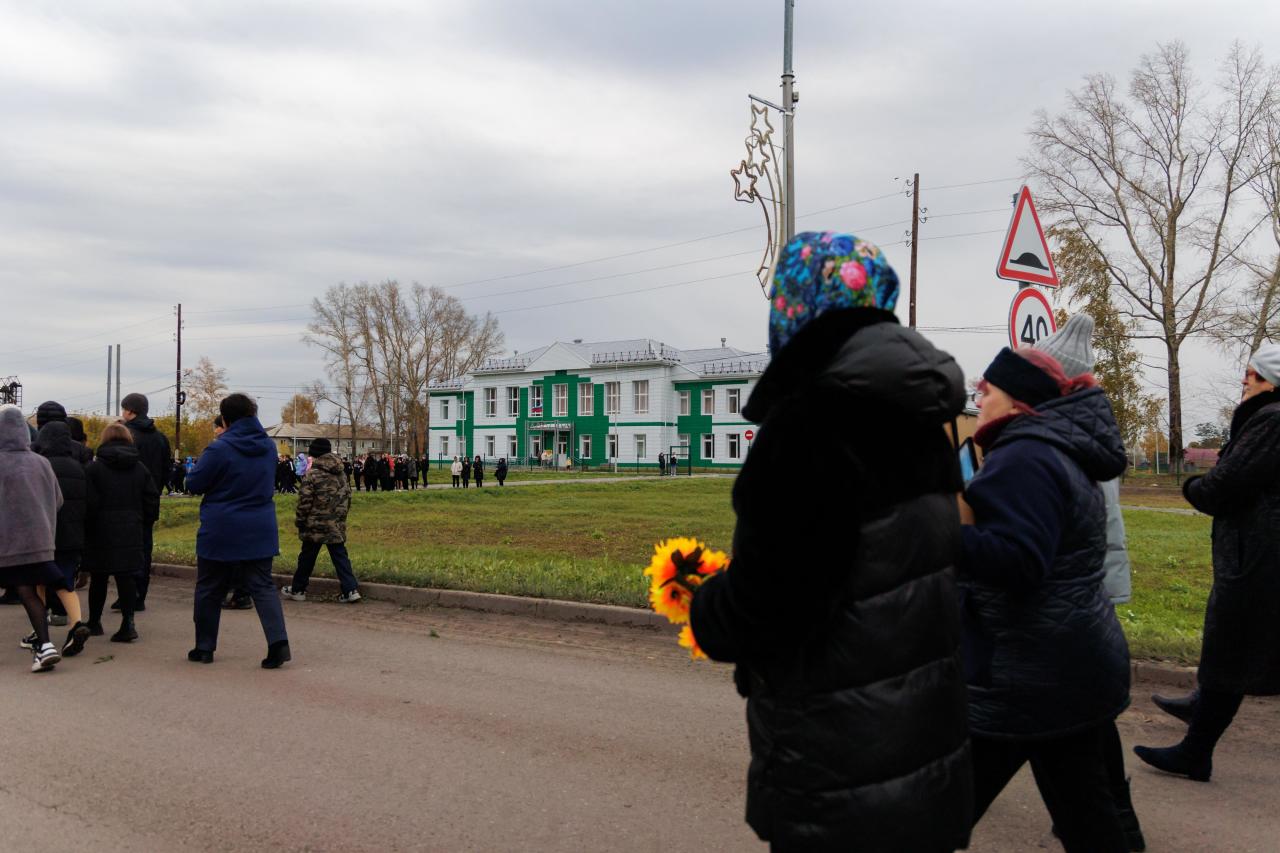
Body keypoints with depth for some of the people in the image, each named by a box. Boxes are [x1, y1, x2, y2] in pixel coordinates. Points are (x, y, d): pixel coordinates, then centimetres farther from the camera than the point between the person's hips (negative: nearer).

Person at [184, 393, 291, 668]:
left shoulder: (219, 449, -15)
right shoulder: (268, 447, 3)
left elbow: (194, 484, -7)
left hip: (220, 532, -4)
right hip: (260, 532, 4)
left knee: (209, 590, 12)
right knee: (263, 586, 6)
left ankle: (204, 648, 22)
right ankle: (278, 642, -11)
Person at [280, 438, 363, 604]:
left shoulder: (312, 474, -11)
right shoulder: (340, 474, 8)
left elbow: (305, 501, -12)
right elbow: (347, 496, 14)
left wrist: (299, 521, -2)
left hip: (315, 524, -5)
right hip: (336, 525, 5)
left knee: (307, 557, 9)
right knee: (340, 556, 5)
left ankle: (297, 590, 22)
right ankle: (351, 589, -4)